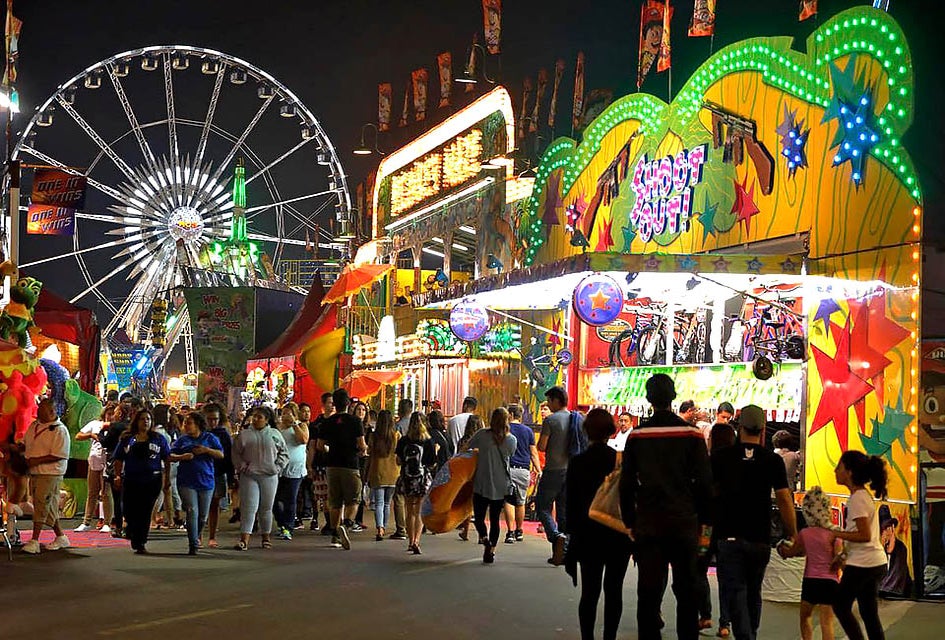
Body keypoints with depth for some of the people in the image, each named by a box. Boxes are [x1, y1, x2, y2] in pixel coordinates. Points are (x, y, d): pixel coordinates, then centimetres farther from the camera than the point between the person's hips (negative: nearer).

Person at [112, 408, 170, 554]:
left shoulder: (158, 439, 8)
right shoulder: (127, 439, 9)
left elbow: (167, 458, 9)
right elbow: (119, 460, 11)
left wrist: (167, 476, 3)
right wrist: (117, 476, 1)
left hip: (152, 481, -1)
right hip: (131, 480, 1)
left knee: (145, 512, 0)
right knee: (129, 511, 0)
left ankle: (140, 543, 8)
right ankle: (135, 539, 25)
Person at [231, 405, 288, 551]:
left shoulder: (275, 434, 8)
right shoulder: (244, 435, 6)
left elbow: (284, 454, 13)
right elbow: (236, 454, 7)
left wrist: (277, 467, 1)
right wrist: (242, 467, -6)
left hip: (269, 476, 1)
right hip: (249, 476, -1)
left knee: (266, 508, 9)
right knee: (248, 507, -9)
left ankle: (266, 537, 20)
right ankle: (244, 540, -13)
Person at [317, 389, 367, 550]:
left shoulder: (327, 423, 4)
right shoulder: (355, 421, -7)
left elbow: (320, 446, 6)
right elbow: (362, 446, -11)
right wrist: (362, 451, 11)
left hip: (332, 465, 4)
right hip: (350, 465, -4)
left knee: (335, 503, 11)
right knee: (353, 500, 4)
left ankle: (336, 536, 13)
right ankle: (345, 525, -21)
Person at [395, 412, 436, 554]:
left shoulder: (403, 441, -2)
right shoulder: (428, 441, -7)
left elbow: (399, 461, 0)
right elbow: (433, 462, -5)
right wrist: (436, 450, 12)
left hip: (406, 479, 2)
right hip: (423, 478, -2)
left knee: (410, 511, 14)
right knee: (419, 511, 3)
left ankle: (411, 542, 19)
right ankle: (416, 541, -13)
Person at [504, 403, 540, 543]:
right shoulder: (528, 431, 8)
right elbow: (534, 453, 7)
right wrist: (539, 471, 10)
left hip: (508, 468, -3)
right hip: (524, 470, 3)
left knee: (509, 501, -3)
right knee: (520, 502, 14)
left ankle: (510, 532, -11)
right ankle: (519, 532, 24)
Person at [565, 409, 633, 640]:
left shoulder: (576, 463, -6)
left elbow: (571, 502, -3)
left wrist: (572, 532, 7)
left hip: (587, 535, 1)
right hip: (619, 535, -1)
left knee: (589, 591, 7)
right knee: (613, 590, 8)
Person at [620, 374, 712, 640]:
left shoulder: (636, 435, 0)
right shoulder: (692, 434, -3)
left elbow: (626, 484, 3)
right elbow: (704, 482, -1)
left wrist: (630, 522, 11)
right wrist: (702, 519, 8)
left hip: (648, 524, 1)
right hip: (684, 523, 0)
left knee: (648, 590, 5)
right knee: (686, 590, 10)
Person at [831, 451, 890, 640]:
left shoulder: (857, 498, -16)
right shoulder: (864, 495, 12)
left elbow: (864, 535, -22)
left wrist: (836, 534, -16)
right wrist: (844, 555, 13)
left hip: (863, 564, -9)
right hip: (875, 562, 9)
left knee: (840, 605, 5)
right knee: (869, 614, 11)